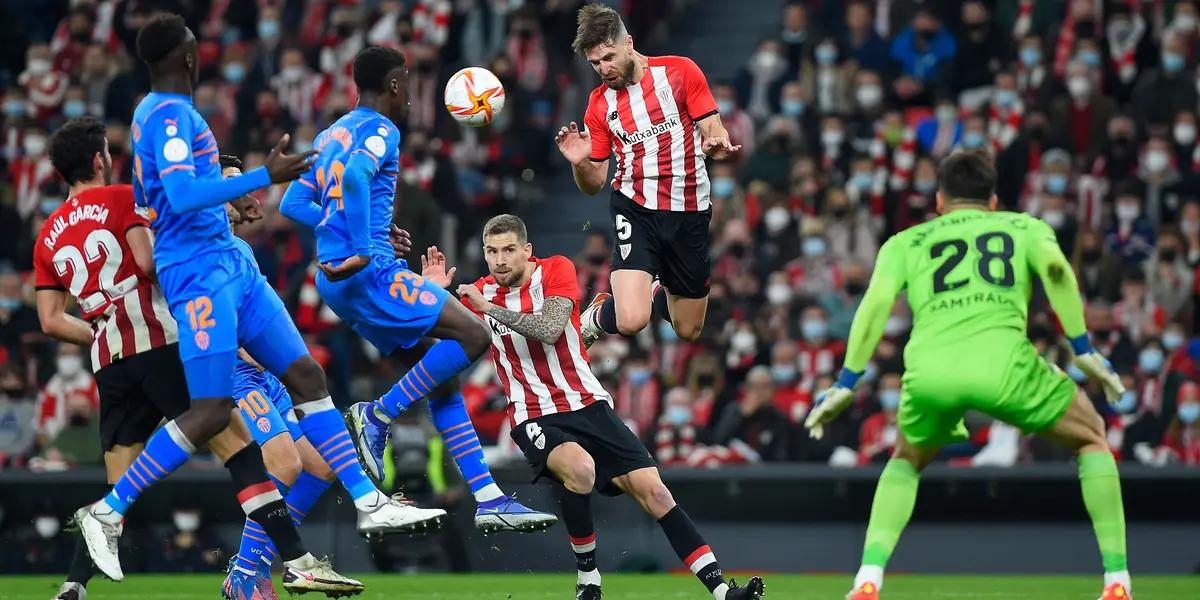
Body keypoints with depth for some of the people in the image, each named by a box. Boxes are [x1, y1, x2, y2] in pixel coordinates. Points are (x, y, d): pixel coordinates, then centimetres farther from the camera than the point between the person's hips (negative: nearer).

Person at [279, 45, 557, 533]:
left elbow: (293, 204, 23)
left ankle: (488, 499, 4)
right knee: (472, 335, -11)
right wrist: (361, 252, -25)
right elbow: (355, 177, -28)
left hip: (337, 280, 9)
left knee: (442, 377, 9)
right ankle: (378, 417, -9)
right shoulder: (380, 131, -7)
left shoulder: (331, 135, 20)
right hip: (369, 273, -9)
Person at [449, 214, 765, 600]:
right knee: (579, 468, -34)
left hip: (588, 405, 1)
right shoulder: (479, 293, 2)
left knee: (651, 489, -9)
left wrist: (489, 308, -22)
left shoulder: (555, 270, -4)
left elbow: (549, 329, -20)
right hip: (535, 418, -1)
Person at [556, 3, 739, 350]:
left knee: (688, 331, 11)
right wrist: (579, 163, -14)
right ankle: (594, 318, 14)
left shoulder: (680, 72, -1)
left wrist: (717, 144, -25)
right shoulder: (599, 104, 6)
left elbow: (713, 131, -1)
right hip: (636, 209, 0)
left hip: (690, 213, 0)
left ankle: (662, 287, 45)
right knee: (631, 320, -23)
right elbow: (594, 185, 9)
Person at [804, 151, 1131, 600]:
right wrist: (1083, 349, 6)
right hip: (1000, 357, -2)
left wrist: (846, 384, 13)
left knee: (907, 461, 33)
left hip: (927, 367, 2)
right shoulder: (1024, 227, 27)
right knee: (1090, 437, 24)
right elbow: (1055, 267, 5)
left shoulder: (905, 243, 29)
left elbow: (877, 301, 11)